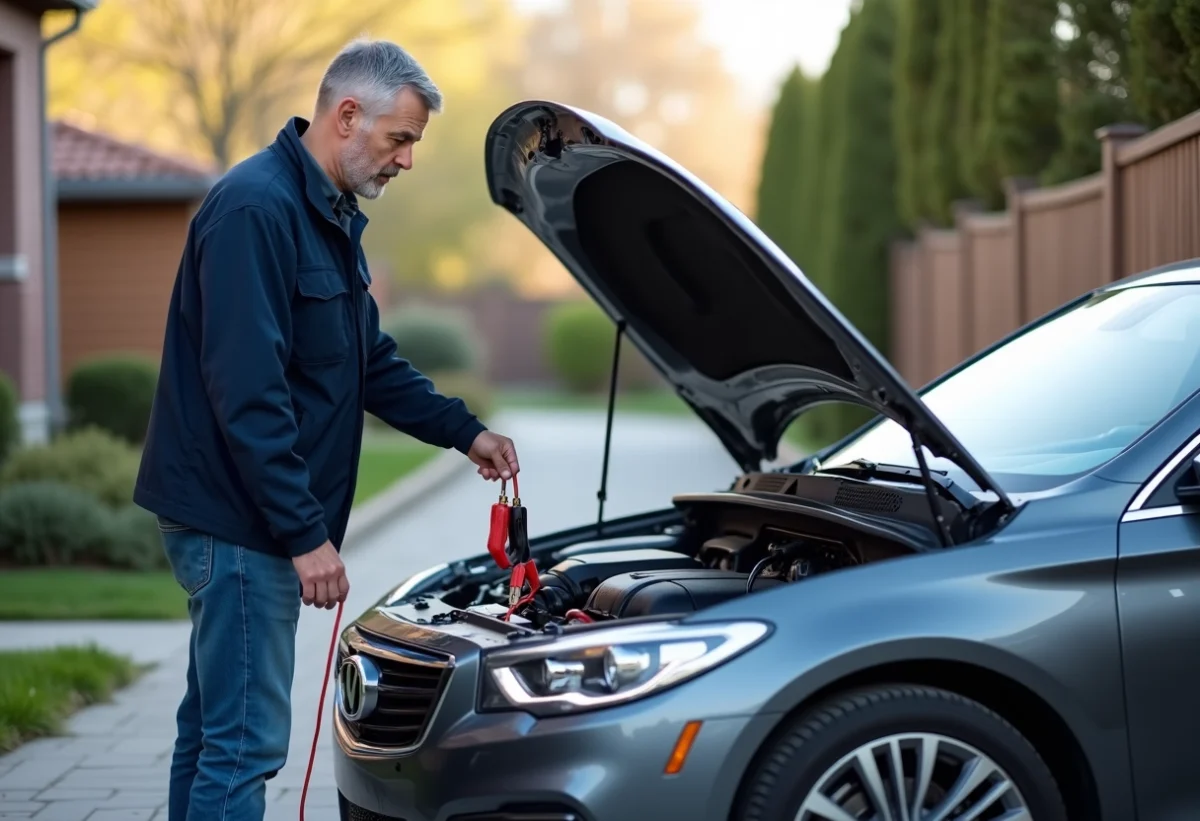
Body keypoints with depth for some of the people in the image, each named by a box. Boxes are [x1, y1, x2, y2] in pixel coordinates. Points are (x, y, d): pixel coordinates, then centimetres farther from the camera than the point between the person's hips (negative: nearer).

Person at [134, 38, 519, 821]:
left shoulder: (330, 218, 14)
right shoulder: (256, 208, -19)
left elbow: (373, 361, 24)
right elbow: (247, 392, -24)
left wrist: (465, 431, 18)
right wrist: (306, 532, -23)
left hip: (246, 523, 10)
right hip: (240, 521, -10)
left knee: (214, 724, 16)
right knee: (245, 741, -7)